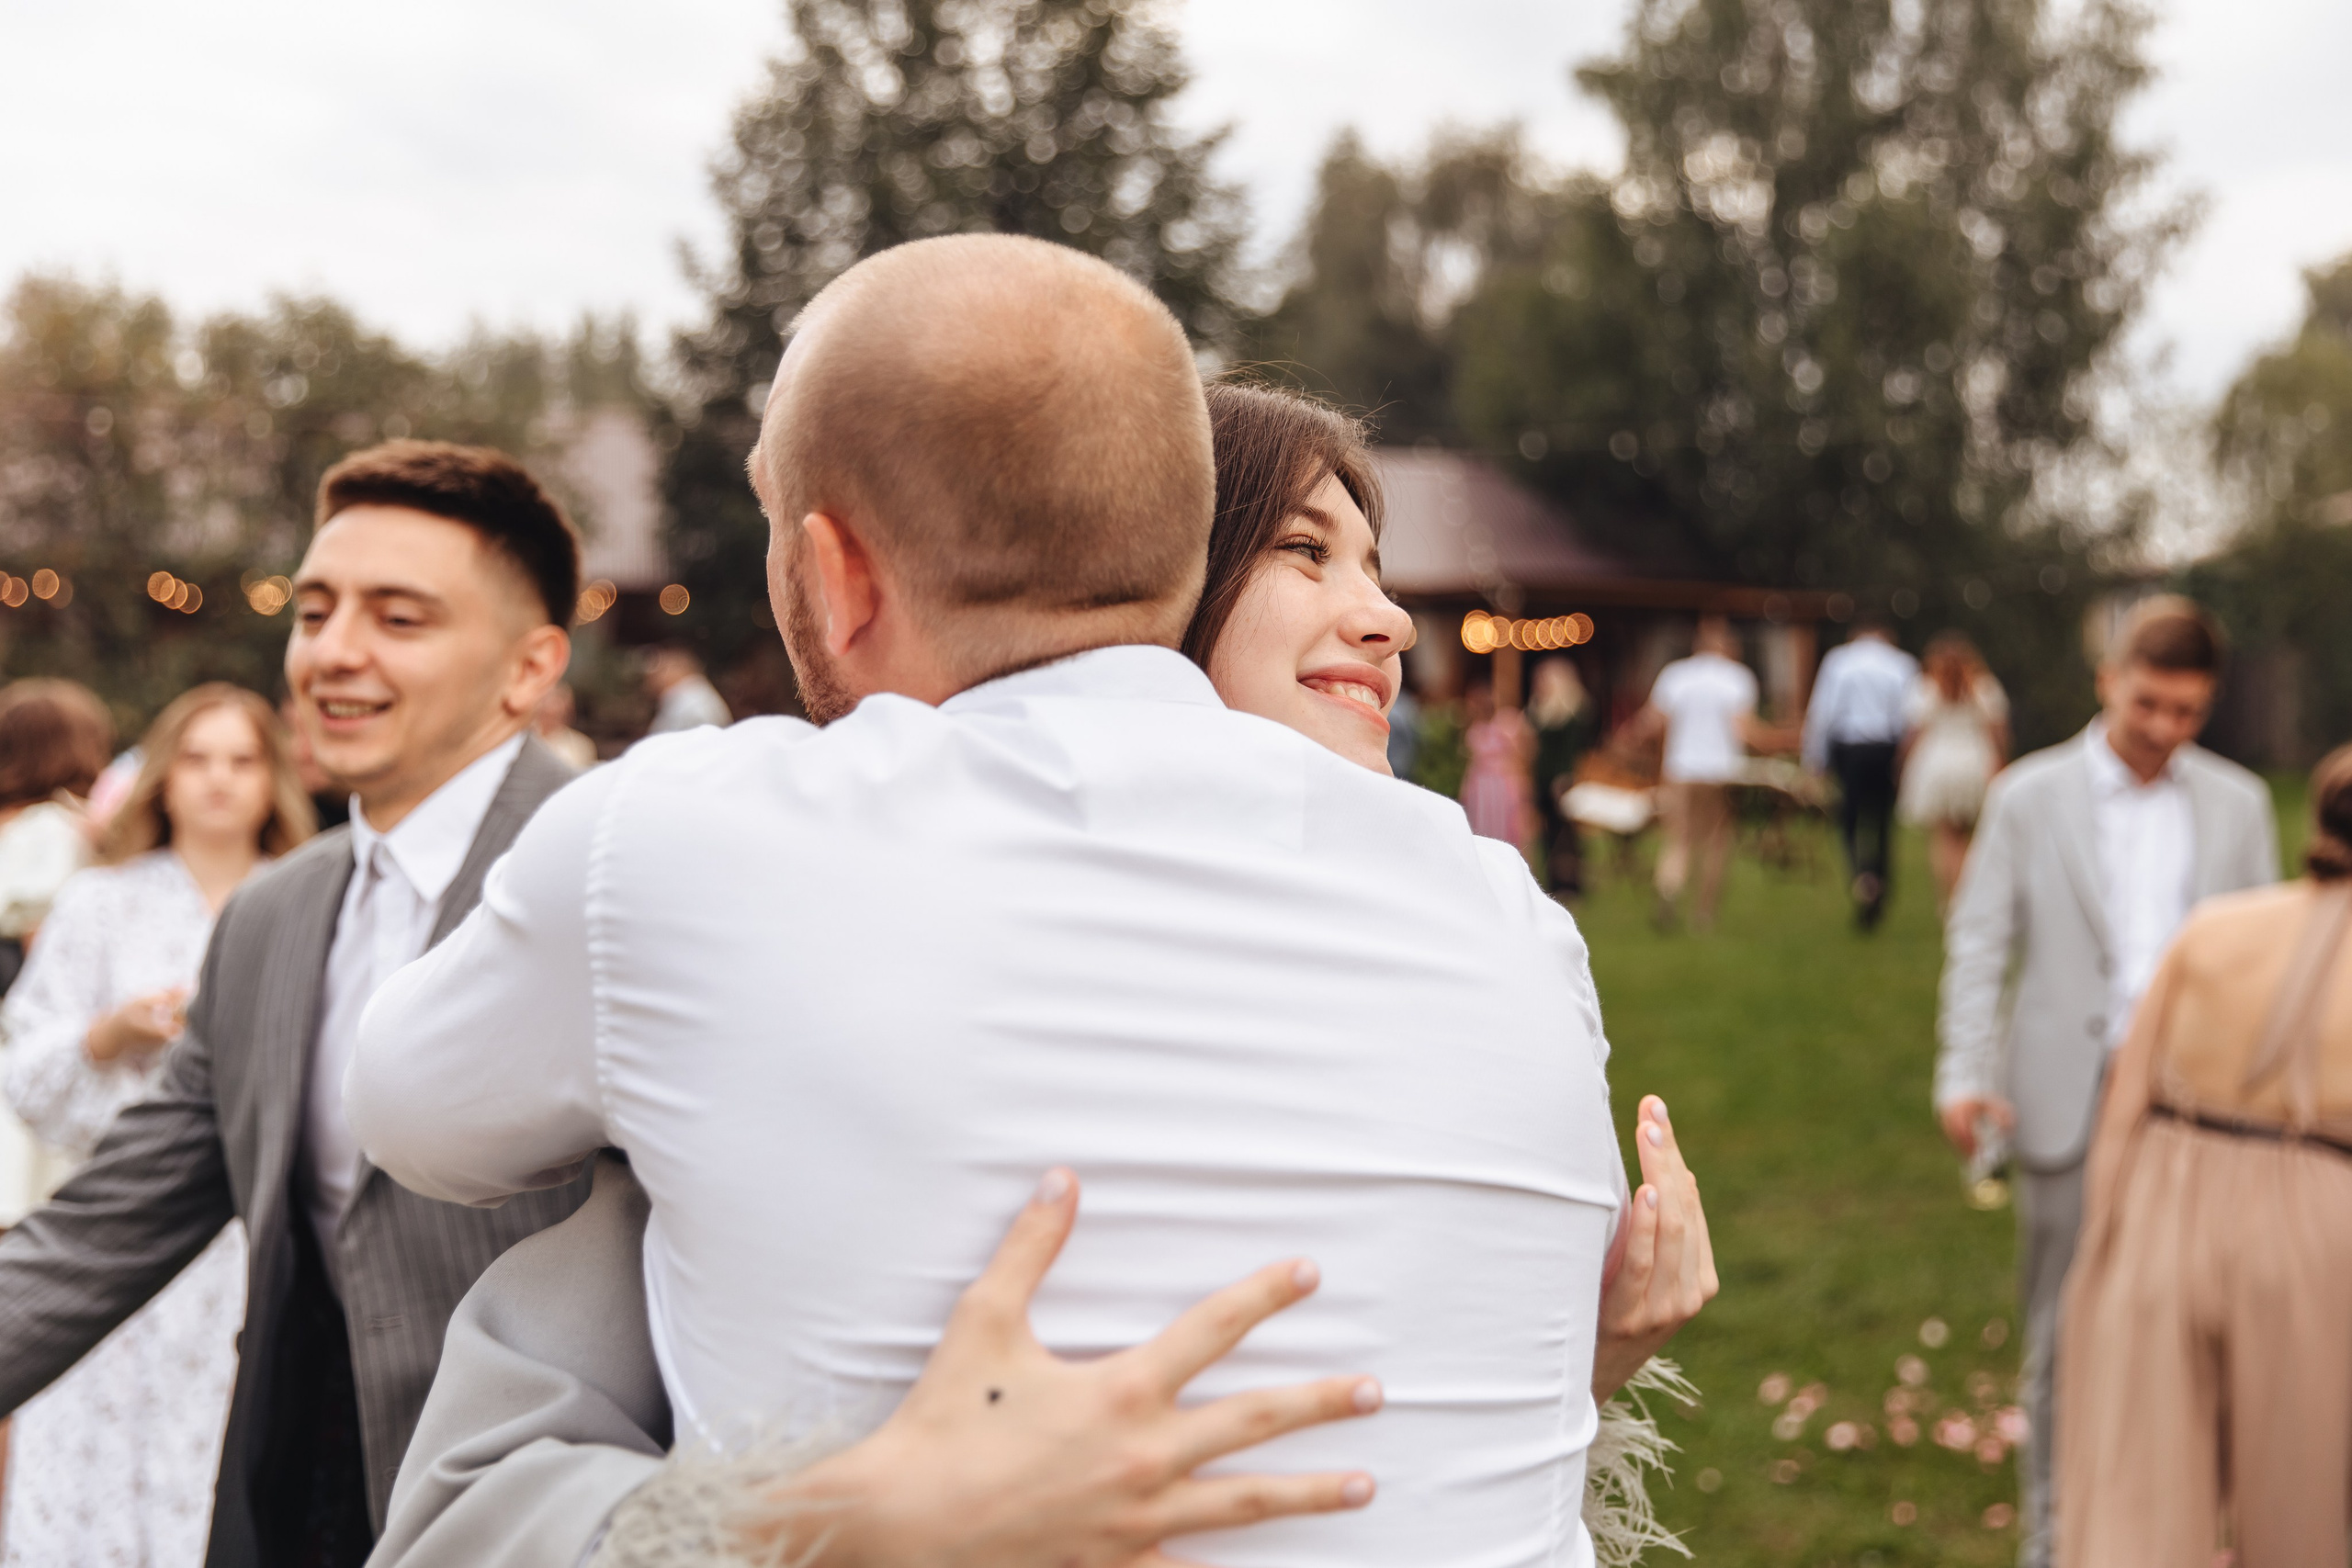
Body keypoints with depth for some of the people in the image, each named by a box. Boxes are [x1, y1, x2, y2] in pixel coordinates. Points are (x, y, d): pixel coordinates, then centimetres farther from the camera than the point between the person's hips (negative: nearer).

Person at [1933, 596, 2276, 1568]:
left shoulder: (2237, 805, 8)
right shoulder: (2030, 796, 2)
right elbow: (1979, 944, 1)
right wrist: (1964, 1075, -10)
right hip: (2072, 1098, -1)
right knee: (2064, 1330, 6)